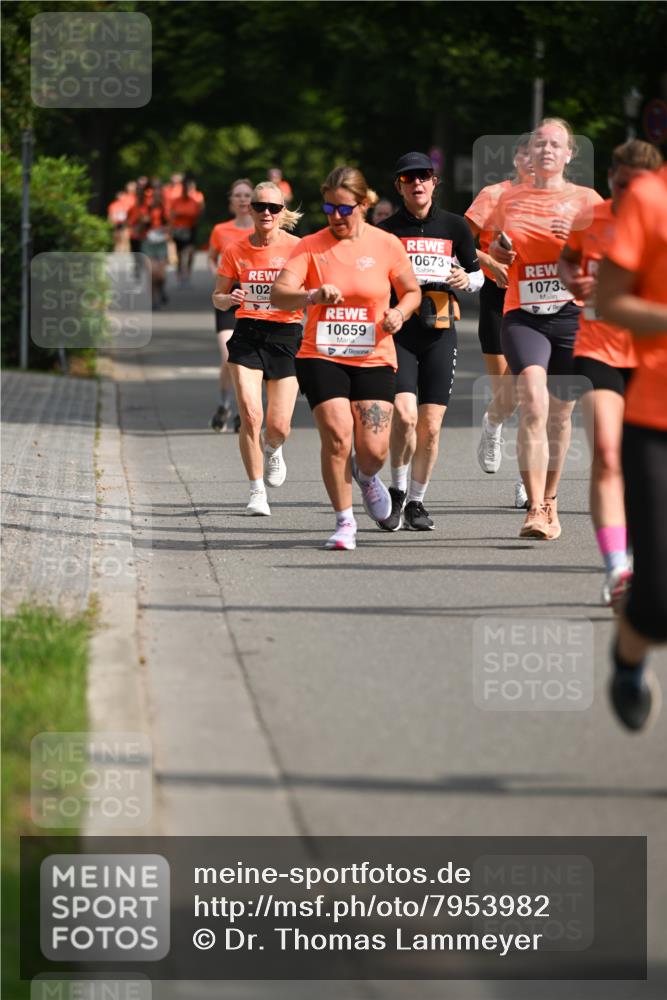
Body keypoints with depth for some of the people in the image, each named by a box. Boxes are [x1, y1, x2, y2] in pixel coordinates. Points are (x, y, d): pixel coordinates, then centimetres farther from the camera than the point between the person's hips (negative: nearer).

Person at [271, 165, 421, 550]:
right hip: (321, 357, -1)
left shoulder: (386, 244, 2)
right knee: (337, 437, -18)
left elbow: (412, 291, 14)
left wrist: (400, 312, -8)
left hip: (374, 359, 1)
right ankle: (345, 522, 0)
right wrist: (312, 296, -32)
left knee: (374, 449, -8)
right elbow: (279, 294, -12)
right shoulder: (311, 246, -1)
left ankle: (366, 475, 32)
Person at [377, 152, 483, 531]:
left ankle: (417, 501, 15)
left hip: (440, 332, 2)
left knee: (431, 425, 0)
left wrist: (467, 279, -5)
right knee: (404, 415, -18)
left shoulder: (454, 226, 8)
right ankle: (397, 492, 2)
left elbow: (477, 273, 17)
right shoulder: (387, 230, 5)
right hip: (399, 330, -2)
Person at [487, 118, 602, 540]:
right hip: (522, 314, 0)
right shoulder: (510, 199, 12)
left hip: (572, 314, 0)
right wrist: (497, 250, 3)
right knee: (534, 402, -20)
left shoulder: (586, 200, 5)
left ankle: (550, 501, 30)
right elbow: (496, 246, 26)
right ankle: (536, 510, -25)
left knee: (560, 414, 10)